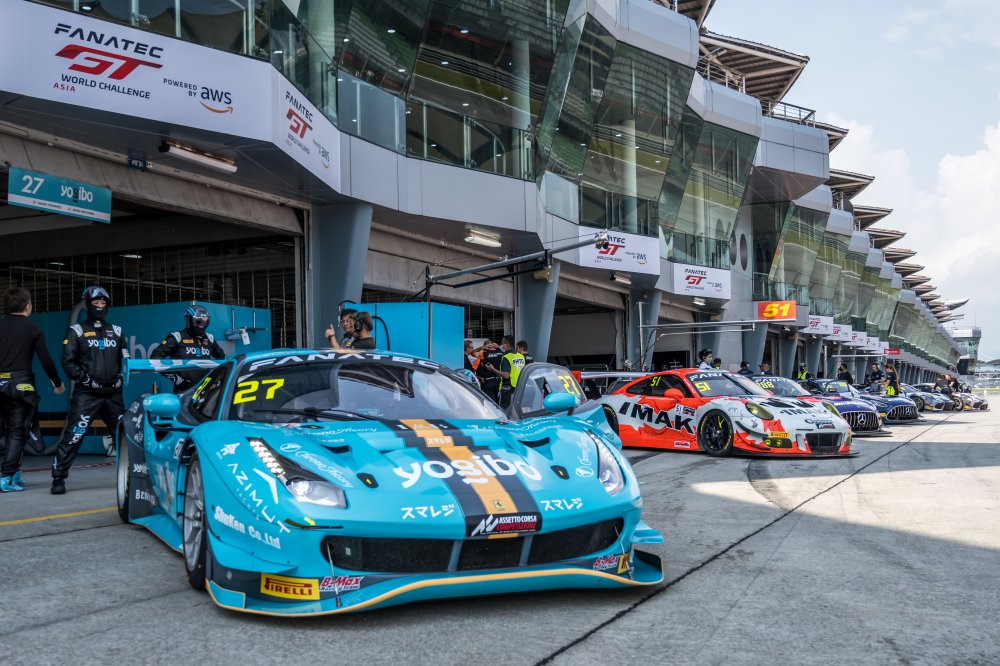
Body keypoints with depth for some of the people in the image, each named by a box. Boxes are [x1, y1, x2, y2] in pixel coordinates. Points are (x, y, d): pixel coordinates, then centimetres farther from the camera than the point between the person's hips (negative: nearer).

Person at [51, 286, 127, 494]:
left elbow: (125, 359, 20)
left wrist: (120, 377, 3)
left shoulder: (116, 331, 16)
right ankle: (58, 477, -6)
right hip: (86, 394, -4)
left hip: (112, 393, 4)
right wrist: (86, 379, -12)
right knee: (72, 436, -11)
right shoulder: (77, 331, 4)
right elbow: (68, 362, -2)